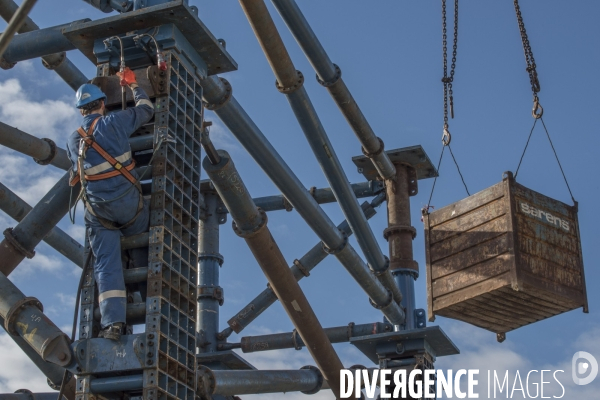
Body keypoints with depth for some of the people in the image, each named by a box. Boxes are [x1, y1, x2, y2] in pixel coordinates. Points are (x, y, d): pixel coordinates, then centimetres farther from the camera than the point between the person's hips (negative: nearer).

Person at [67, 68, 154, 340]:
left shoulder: (73, 141, 8)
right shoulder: (115, 122, -2)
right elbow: (146, 109, 11)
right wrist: (133, 84, 28)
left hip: (98, 210, 2)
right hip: (128, 201, -2)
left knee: (107, 264, -2)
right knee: (141, 249, 22)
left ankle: (112, 322, -15)